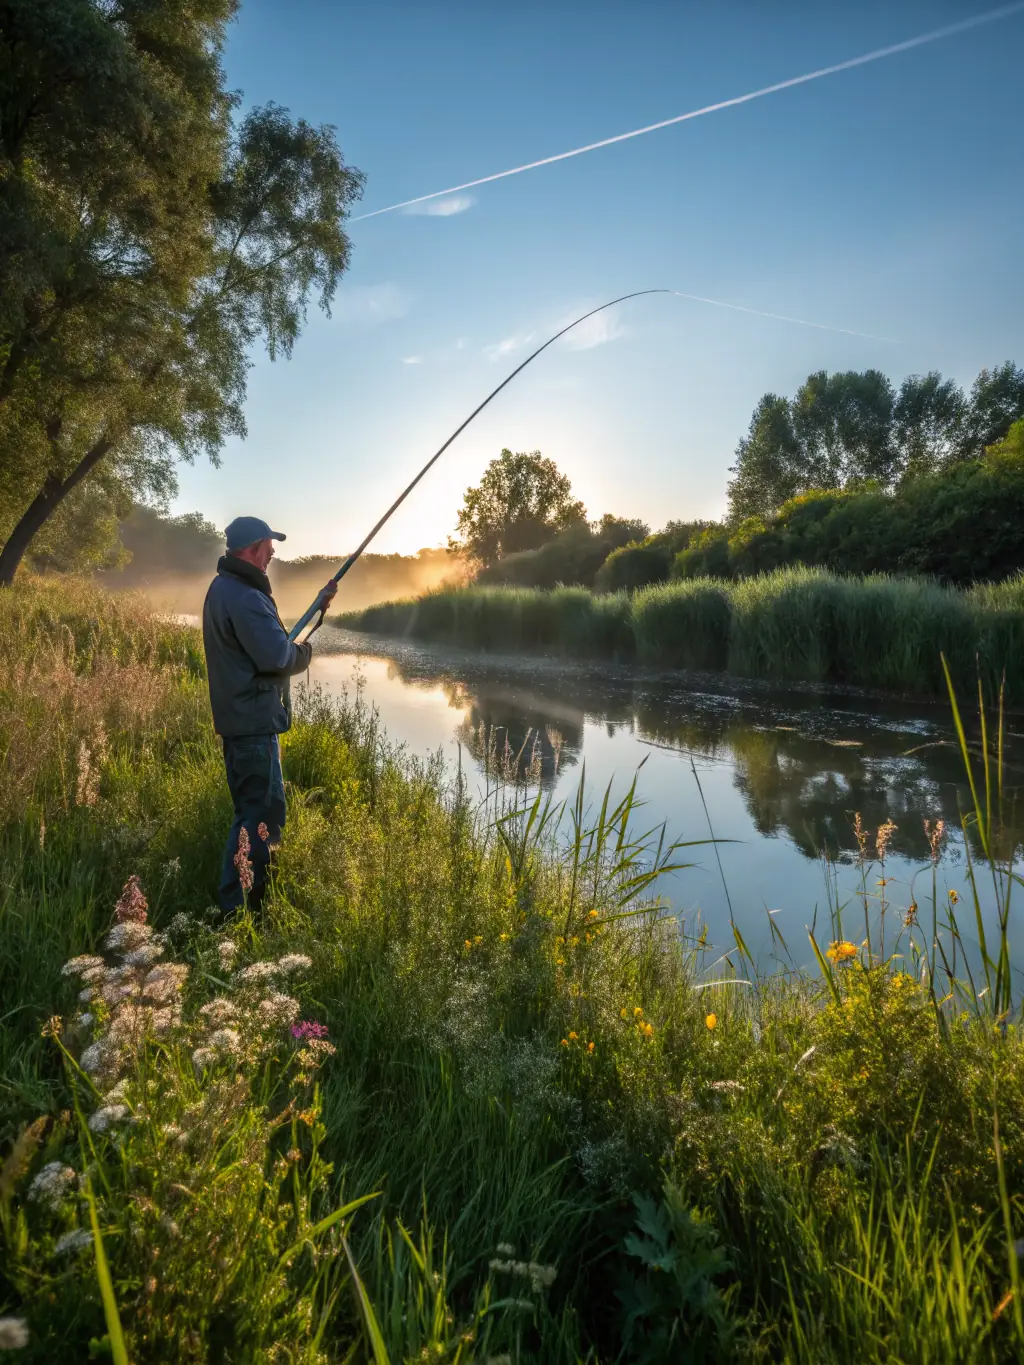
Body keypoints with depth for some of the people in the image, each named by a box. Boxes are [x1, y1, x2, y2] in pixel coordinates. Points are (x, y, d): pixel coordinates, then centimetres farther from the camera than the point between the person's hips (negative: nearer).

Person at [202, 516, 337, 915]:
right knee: (261, 814, -5)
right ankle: (235, 908, 0)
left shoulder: (224, 588, 15)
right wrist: (305, 652, -5)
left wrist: (317, 605, 18)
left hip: (240, 718, 11)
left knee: (261, 807, 20)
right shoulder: (244, 596, -20)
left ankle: (253, 896, 33)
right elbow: (277, 656, -26)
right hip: (253, 721, -11)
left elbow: (269, 636, 20)